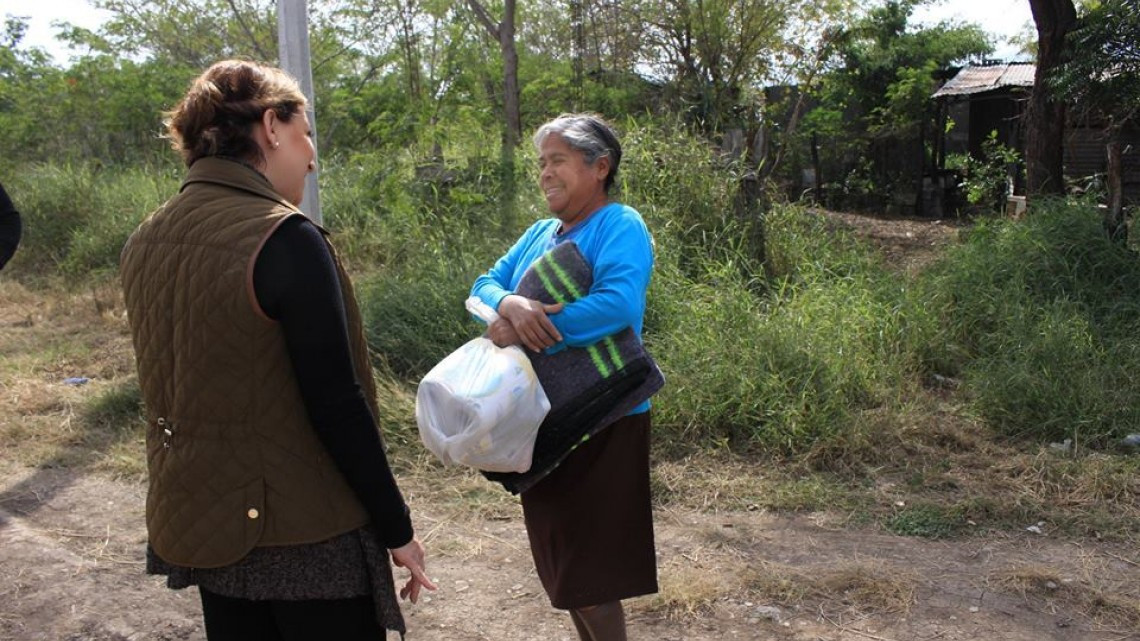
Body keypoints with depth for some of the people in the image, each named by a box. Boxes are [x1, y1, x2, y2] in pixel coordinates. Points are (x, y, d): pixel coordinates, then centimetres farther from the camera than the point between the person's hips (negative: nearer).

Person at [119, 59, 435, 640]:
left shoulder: (144, 243, 3)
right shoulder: (285, 238, -20)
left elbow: (172, 388, 11)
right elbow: (337, 404, -20)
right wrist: (397, 528, -11)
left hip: (201, 527, 7)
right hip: (303, 537, -7)